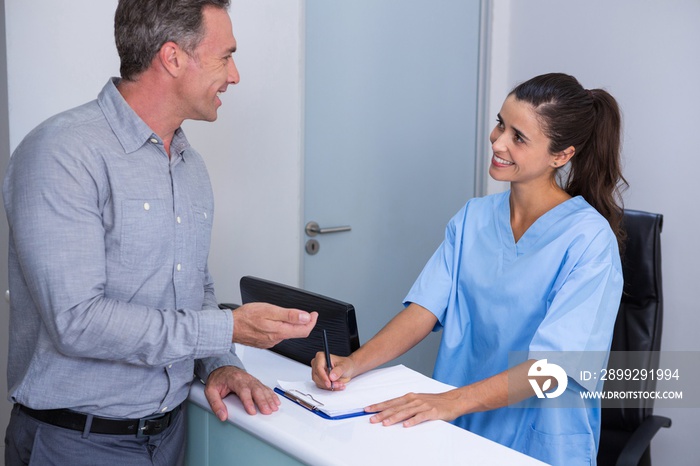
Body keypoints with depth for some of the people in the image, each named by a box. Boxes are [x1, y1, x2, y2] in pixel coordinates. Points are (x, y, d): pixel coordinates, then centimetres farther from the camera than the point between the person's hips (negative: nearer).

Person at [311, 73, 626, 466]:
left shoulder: (589, 238, -11)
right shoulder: (473, 218, 7)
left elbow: (551, 363, -18)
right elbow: (425, 308, -1)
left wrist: (452, 401, -30)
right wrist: (353, 364, -16)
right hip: (458, 433, 5)